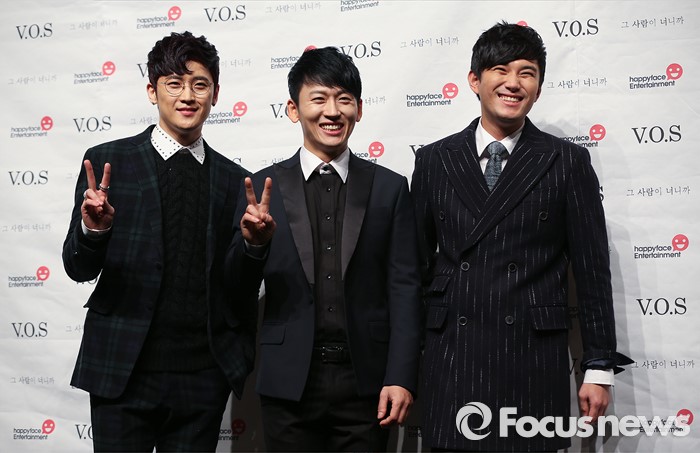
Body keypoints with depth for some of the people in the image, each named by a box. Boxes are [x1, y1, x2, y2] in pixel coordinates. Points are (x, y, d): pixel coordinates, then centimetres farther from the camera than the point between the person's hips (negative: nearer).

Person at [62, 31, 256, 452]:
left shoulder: (234, 180, 8)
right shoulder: (108, 162, 1)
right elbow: (78, 268, 0)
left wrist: (244, 366, 7)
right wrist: (93, 229, -20)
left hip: (204, 380, 2)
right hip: (123, 373, -2)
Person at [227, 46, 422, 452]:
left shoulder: (390, 188, 3)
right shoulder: (265, 188, 3)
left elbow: (405, 290, 1)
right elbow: (239, 292, 0)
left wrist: (401, 378, -7)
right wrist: (253, 243, -20)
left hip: (365, 385, 0)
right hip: (289, 386, 0)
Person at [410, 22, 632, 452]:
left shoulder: (568, 162, 3)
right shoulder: (434, 161, 7)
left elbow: (592, 271, 2)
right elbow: (417, 265, 9)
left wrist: (600, 368, 0)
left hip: (535, 363, -1)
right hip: (450, 362, 2)